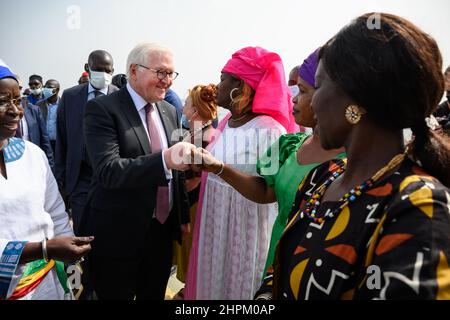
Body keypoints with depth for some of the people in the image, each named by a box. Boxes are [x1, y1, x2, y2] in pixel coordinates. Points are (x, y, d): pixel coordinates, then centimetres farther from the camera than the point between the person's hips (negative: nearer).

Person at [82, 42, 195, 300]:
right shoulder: (102, 109, -13)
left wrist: (184, 216, 11)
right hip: (119, 234, -5)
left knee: (155, 296, 20)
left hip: (163, 230, 6)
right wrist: (164, 160, -39)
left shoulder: (170, 111, 8)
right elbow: (108, 170, -26)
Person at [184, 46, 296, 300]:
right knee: (209, 285, 22)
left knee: (237, 288, 13)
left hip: (245, 232, -7)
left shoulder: (269, 131, -20)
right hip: (213, 227, 7)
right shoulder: (224, 123, 5)